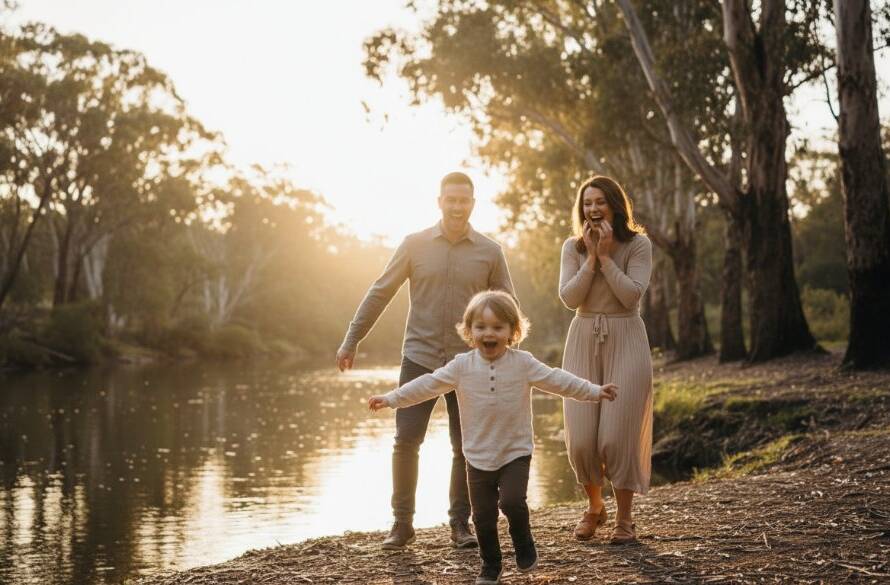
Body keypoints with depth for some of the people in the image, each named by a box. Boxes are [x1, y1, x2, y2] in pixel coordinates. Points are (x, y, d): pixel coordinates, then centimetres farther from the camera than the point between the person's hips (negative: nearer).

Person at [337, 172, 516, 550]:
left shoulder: (490, 252, 1)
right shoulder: (415, 244, 1)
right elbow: (380, 293, 5)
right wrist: (352, 340, 4)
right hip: (419, 358, 0)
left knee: (466, 447, 5)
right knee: (406, 440, -6)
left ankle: (460, 523, 19)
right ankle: (402, 522, 6)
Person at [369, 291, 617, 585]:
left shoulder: (523, 364, -5)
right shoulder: (462, 366, -3)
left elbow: (557, 380, -3)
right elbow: (428, 384, -3)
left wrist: (594, 391, -8)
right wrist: (391, 398, -8)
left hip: (515, 453, -2)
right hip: (478, 457, 2)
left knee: (512, 502, -19)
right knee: (483, 515, 5)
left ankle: (524, 546, 11)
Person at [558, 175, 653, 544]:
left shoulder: (638, 244, -2)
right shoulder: (573, 247, 6)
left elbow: (631, 295, -13)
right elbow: (569, 298, -5)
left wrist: (606, 256, -13)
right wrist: (591, 257, -10)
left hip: (625, 341, -3)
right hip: (584, 341, 3)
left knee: (618, 434, -7)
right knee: (581, 436, -1)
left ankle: (625, 518, 8)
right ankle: (594, 507, 23)